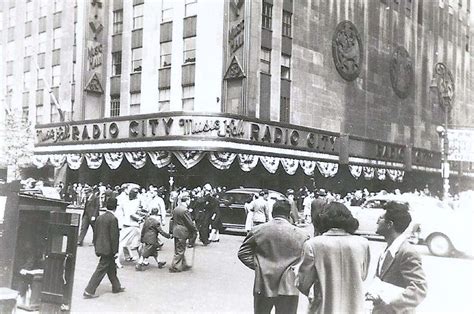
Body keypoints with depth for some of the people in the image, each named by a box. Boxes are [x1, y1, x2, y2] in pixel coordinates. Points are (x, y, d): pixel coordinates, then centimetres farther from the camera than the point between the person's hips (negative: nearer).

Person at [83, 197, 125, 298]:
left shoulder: (100, 217, 6)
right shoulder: (113, 219, -18)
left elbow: (95, 234, 11)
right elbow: (114, 237, -18)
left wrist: (96, 246, 20)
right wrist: (115, 251, -12)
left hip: (100, 247, 8)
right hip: (108, 249, -8)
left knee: (111, 267, 21)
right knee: (101, 270, -1)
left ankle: (116, 287, 35)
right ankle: (89, 291, 0)